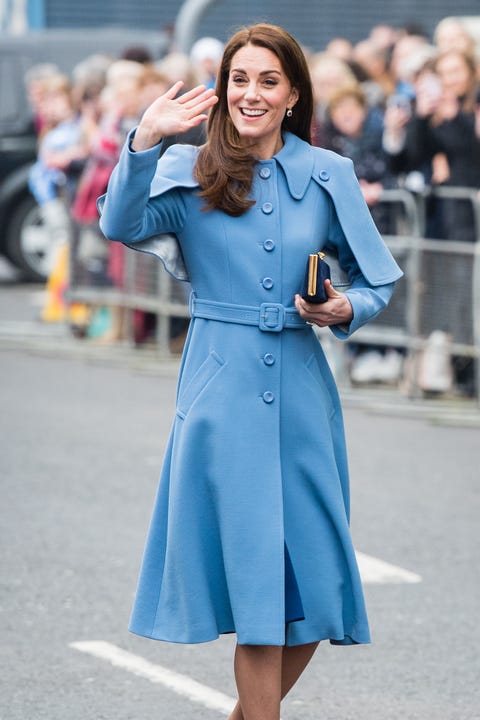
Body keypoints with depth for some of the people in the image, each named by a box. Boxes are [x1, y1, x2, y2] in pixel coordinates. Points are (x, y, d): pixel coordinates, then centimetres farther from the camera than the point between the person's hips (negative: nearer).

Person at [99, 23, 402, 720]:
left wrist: (345, 309, -8)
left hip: (301, 392, 2)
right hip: (222, 393, -2)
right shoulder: (191, 173, 3)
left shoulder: (328, 175, 7)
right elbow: (121, 224, -15)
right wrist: (145, 140, -26)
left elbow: (378, 281, 12)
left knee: (312, 587, 4)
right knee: (253, 580, -4)